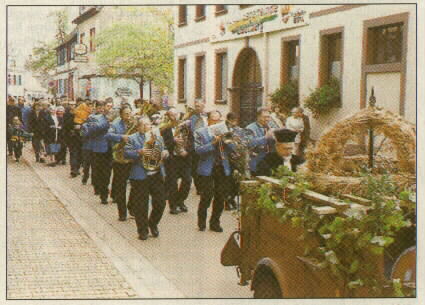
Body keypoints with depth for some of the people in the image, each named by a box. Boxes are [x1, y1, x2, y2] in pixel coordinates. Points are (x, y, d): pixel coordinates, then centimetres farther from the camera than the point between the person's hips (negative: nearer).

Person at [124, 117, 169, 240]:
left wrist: (165, 153, -2)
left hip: (157, 175, 4)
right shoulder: (132, 138, -1)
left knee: (160, 202, 5)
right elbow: (126, 153, -9)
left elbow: (163, 151, 21)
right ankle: (143, 230, 16)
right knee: (141, 205, 2)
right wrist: (139, 152, -23)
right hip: (140, 176, -4)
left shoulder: (158, 137, 14)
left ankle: (153, 224, 30)